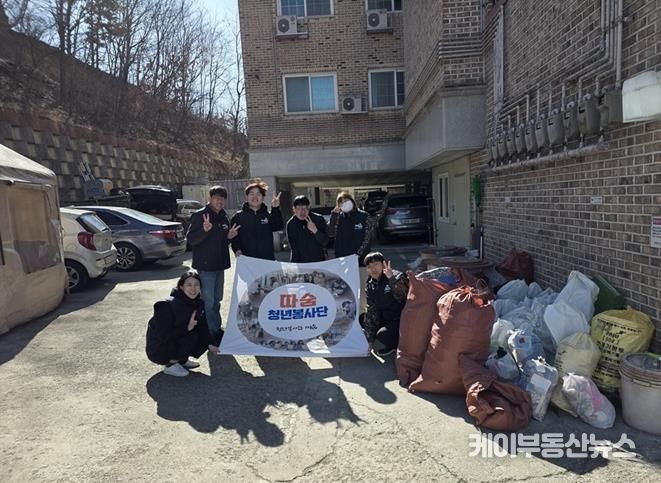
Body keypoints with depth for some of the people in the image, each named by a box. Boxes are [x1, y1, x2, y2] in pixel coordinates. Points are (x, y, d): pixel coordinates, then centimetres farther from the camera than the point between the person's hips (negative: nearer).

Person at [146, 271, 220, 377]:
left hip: (177, 341, 7)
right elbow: (163, 335, -28)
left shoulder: (198, 304, -4)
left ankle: (182, 361, 10)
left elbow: (202, 327, 1)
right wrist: (187, 327, -31)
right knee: (191, 337, -27)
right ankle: (170, 365, -9)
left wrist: (211, 344, -14)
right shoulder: (168, 305, -25)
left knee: (206, 338, -5)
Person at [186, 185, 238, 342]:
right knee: (208, 301, -5)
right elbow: (191, 239, -16)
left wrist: (229, 236, 0)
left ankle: (217, 329, 28)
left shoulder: (223, 217, 11)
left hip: (220, 264, 8)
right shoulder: (199, 215, -10)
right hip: (205, 266, -7)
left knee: (217, 300, 16)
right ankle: (211, 332, 5)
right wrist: (204, 230, -33)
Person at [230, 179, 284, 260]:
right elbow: (234, 237, 2)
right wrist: (237, 250, -16)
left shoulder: (268, 215, 10)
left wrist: (275, 209, -21)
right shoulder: (238, 217, 6)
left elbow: (278, 227, -9)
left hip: (268, 260, 2)